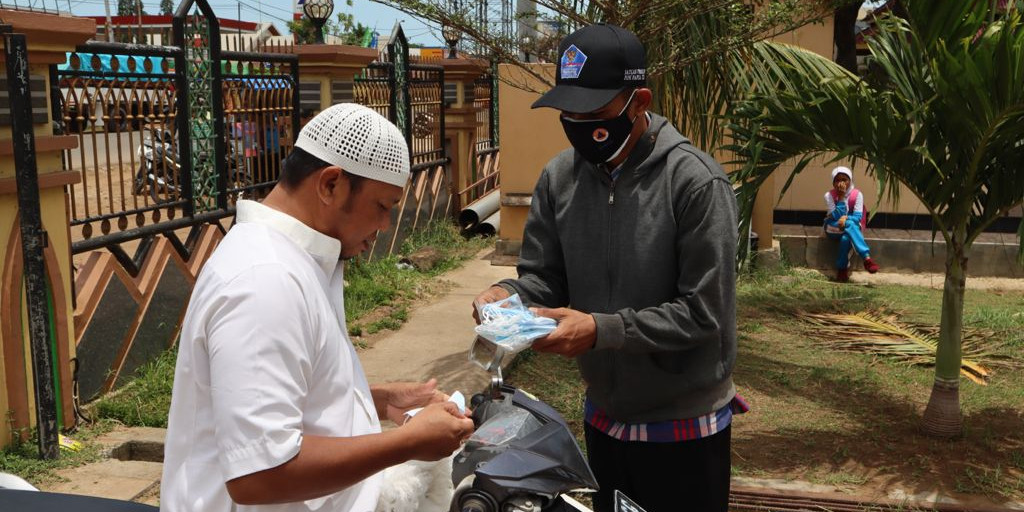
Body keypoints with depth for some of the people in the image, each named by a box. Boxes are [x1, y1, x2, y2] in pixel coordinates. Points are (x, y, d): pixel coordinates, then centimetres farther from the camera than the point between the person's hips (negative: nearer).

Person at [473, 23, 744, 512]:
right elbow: (544, 278, 2)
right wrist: (509, 296, -20)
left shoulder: (696, 181, -21)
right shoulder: (558, 177, -4)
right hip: (602, 417, 5)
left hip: (683, 425, -5)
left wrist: (602, 330, -32)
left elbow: (703, 313, -23)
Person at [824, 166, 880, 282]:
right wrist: (841, 197, -24)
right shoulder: (829, 195, -10)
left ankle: (842, 269, -26)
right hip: (833, 228, -1)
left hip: (851, 228, 1)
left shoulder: (857, 194, -9)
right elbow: (837, 216, -20)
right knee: (850, 224, -36)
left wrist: (846, 218, -34)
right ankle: (867, 258, -46)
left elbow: (858, 217, -15)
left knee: (846, 238, -38)